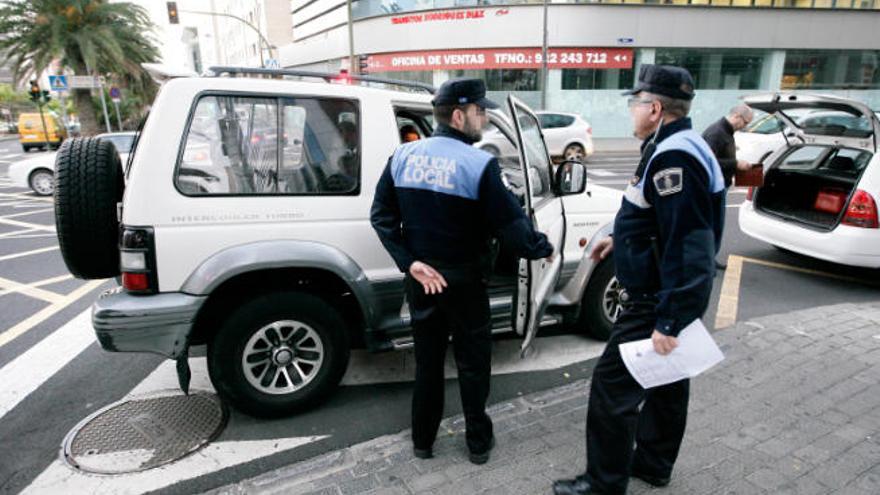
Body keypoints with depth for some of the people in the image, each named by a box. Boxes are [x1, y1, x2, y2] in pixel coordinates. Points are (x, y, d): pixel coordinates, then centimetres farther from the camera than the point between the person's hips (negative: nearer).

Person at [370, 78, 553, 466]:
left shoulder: (403, 156, -1)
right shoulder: (479, 164, -17)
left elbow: (382, 215, -3)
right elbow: (509, 223, -15)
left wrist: (410, 263, -7)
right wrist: (541, 248, 4)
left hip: (420, 277, 5)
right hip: (462, 280, -4)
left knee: (427, 361, 20)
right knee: (473, 364, 15)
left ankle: (422, 440, 32)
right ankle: (478, 443, 30)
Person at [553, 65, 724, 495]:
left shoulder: (673, 157, -24)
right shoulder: (679, 148, 10)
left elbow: (687, 246, -29)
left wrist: (669, 320, -28)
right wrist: (620, 239, 24)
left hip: (658, 301, -11)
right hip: (668, 297, 11)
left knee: (612, 386, -1)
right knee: (666, 382, 21)